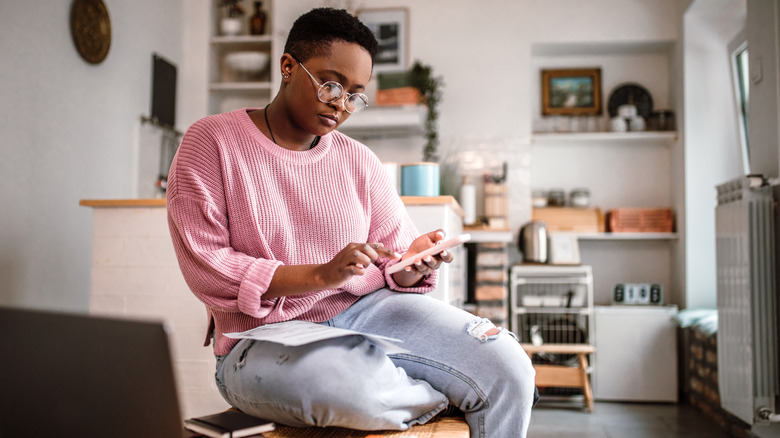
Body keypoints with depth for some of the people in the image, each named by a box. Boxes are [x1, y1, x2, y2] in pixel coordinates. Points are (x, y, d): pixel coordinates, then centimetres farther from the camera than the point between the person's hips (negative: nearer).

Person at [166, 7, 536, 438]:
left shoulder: (359, 160, 11)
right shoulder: (210, 142, -2)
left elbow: (395, 260, 11)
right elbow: (207, 268, -11)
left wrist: (413, 264, -15)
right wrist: (322, 275, -21)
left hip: (366, 310, 4)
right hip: (265, 337, -3)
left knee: (509, 371, -19)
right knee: (356, 388, -37)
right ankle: (444, 397, -4)